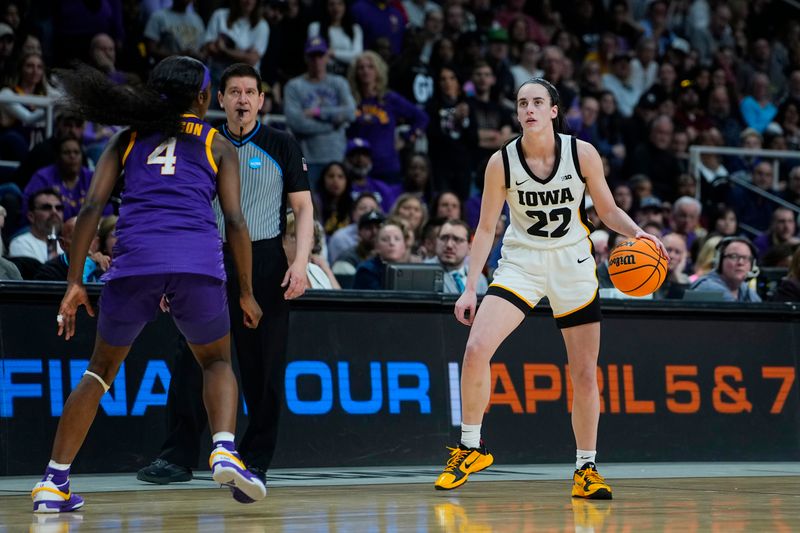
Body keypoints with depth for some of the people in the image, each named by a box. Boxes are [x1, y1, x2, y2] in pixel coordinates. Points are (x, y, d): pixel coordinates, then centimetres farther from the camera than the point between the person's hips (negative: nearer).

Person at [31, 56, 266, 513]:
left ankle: (54, 482, 10)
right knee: (217, 361, 22)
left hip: (135, 257, 1)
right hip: (200, 261, -1)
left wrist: (75, 282, 9)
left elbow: (92, 207, 10)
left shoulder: (128, 138, 22)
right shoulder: (218, 145, 19)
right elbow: (235, 221, 10)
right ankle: (225, 451, -6)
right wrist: (246, 292, 17)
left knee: (102, 369, 18)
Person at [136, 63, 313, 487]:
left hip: (266, 265, -2)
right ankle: (178, 457, -6)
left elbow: (303, 207, 3)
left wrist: (301, 261, -11)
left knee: (264, 370, 0)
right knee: (192, 362, -8)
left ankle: (255, 463, 8)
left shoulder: (282, 146, 4)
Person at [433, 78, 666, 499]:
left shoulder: (582, 153, -9)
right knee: (476, 349, -20)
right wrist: (470, 289, -8)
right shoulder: (502, 162, -10)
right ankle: (471, 448, -1)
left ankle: (585, 469, 18)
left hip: (573, 265, 1)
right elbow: (485, 229, -3)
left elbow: (608, 210, 2)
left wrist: (636, 232, -18)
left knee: (585, 374, 2)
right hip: (520, 262, -1)